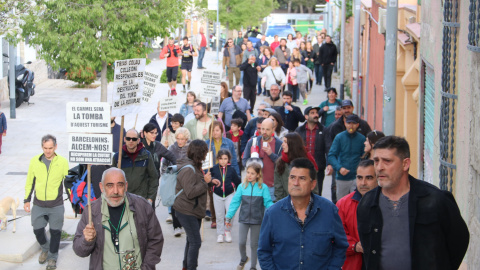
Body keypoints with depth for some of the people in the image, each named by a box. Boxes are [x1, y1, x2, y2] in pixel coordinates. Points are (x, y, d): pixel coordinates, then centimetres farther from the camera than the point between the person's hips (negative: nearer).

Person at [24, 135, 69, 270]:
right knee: (37, 230, 9)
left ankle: (52, 257, 25)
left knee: (55, 232, 6)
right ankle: (45, 248, 39)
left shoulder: (62, 162, -7)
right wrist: (27, 200, 9)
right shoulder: (34, 161, -2)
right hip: (38, 205, 2)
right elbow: (30, 182, 8)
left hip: (56, 206, -2)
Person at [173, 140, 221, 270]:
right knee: (195, 242, -9)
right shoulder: (188, 170, -23)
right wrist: (205, 182, -22)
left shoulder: (195, 166, 11)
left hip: (194, 210, 11)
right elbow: (190, 192, -27)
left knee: (192, 240, 20)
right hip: (186, 211, -11)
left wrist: (211, 181, 6)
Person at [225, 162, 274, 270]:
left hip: (257, 220, -1)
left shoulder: (263, 188, -5)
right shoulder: (242, 187, -1)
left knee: (254, 244, 9)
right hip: (244, 219, 1)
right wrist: (229, 217, 2)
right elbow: (235, 202, 2)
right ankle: (243, 259, 25)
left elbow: (268, 203, -6)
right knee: (241, 242, -4)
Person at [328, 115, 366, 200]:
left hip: (356, 177, -1)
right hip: (341, 178, 1)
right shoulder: (339, 137, 1)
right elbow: (331, 155, -3)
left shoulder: (361, 138, 3)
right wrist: (339, 168, -19)